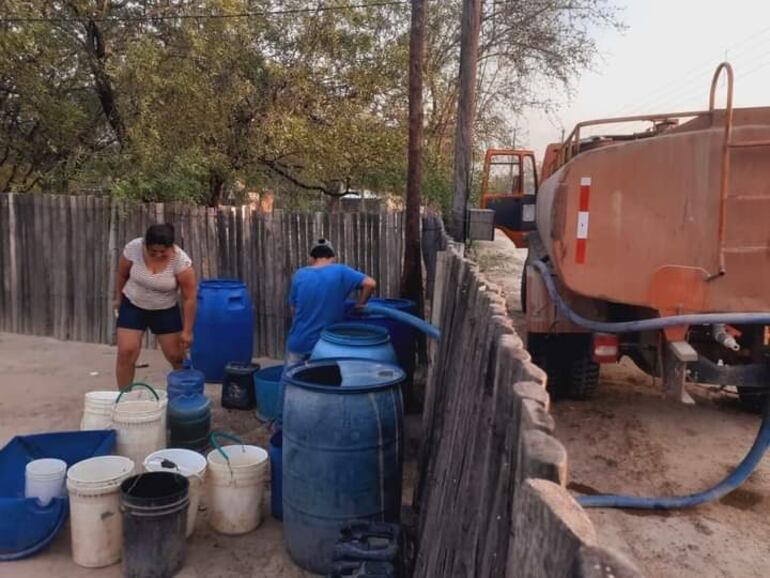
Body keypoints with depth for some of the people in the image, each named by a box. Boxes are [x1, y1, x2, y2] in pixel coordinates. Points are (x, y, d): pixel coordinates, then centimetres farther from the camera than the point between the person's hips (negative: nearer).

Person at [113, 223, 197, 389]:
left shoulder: (181, 260, -27)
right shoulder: (133, 248, -22)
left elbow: (190, 297, -20)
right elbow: (122, 275, -2)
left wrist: (187, 330, -19)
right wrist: (118, 299, 10)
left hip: (166, 311, -1)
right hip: (132, 306, 1)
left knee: (177, 356, 1)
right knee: (126, 352, -8)